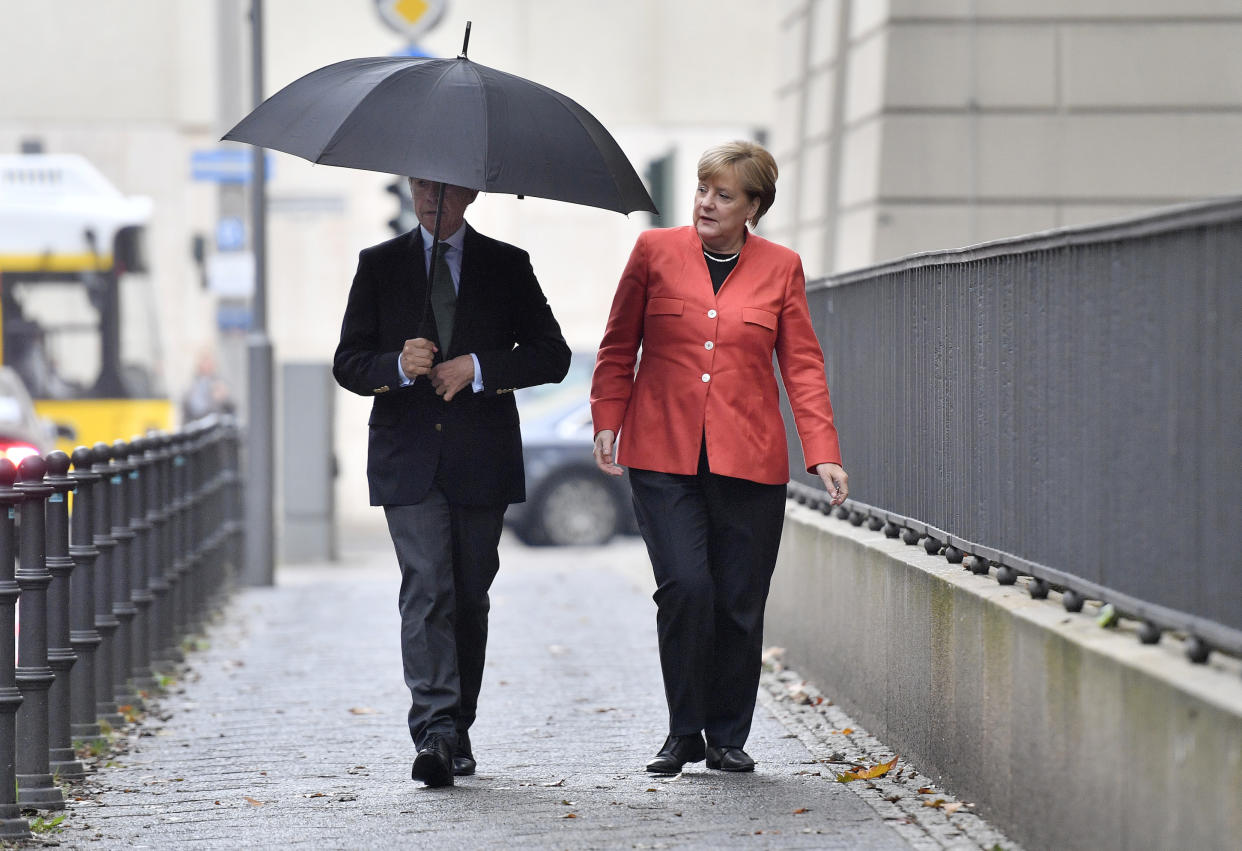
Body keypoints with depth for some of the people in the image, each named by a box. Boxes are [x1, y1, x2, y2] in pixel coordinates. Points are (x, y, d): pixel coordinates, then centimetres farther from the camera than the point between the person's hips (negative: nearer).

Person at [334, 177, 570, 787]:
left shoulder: (507, 266, 9)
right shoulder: (379, 266, 10)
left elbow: (552, 356, 3)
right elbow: (347, 363, 6)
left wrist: (477, 366, -11)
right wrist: (398, 366, -15)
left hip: (481, 461, 1)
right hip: (408, 459, -1)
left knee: (470, 596, 6)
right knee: (427, 590, -14)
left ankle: (457, 732, 18)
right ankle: (435, 734, -21)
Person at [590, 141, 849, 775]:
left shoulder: (781, 268, 6)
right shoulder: (655, 251, 5)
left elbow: (803, 365, 5)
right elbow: (618, 347, 12)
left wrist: (823, 454, -4)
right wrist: (607, 421, 2)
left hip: (749, 460, 1)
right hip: (663, 455, -1)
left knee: (740, 602, 3)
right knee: (685, 587, -13)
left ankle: (728, 737, 18)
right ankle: (683, 733, 4)